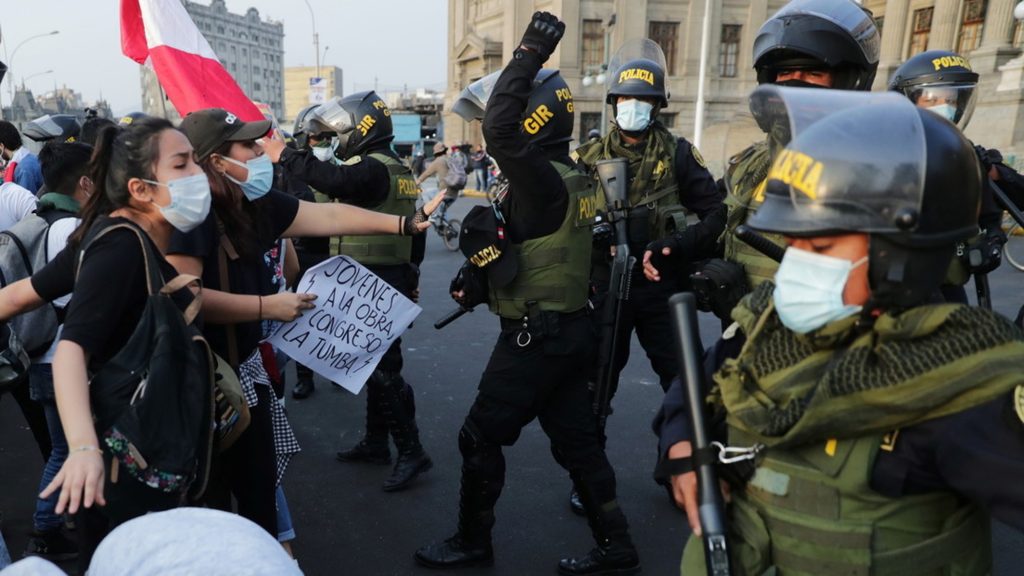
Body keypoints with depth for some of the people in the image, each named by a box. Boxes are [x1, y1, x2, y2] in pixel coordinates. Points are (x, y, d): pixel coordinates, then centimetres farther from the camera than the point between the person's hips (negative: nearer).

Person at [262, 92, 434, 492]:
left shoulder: (373, 168, -14)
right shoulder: (397, 168, 17)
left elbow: (332, 180, -36)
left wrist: (283, 156, -25)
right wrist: (410, 275, 25)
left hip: (375, 284, -11)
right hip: (394, 278, 11)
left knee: (383, 369, -6)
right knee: (376, 364, 17)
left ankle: (411, 452, 2)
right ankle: (375, 443, 29)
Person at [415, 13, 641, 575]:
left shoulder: (542, 179, -19)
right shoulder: (568, 178, 11)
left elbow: (498, 130, -36)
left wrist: (528, 54, -25)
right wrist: (483, 282, 8)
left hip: (536, 336, -9)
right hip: (567, 328, 10)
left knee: (481, 436, 6)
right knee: (576, 439, 16)